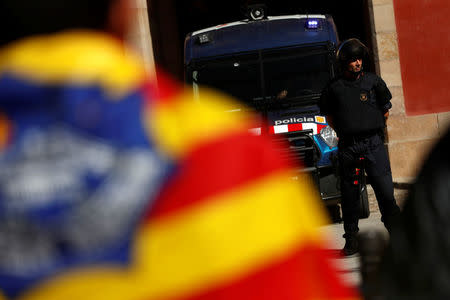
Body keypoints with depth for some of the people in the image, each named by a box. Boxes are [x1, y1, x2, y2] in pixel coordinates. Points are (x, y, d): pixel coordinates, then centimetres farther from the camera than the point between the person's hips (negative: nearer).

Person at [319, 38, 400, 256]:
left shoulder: (373, 81, 7)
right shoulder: (334, 87, 5)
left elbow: (385, 109, 16)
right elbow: (328, 114, 17)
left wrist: (376, 128, 10)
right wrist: (342, 131, 8)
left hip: (373, 142, 0)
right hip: (348, 146, 1)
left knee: (385, 189, -10)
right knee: (349, 194, 5)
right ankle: (351, 240, 13)